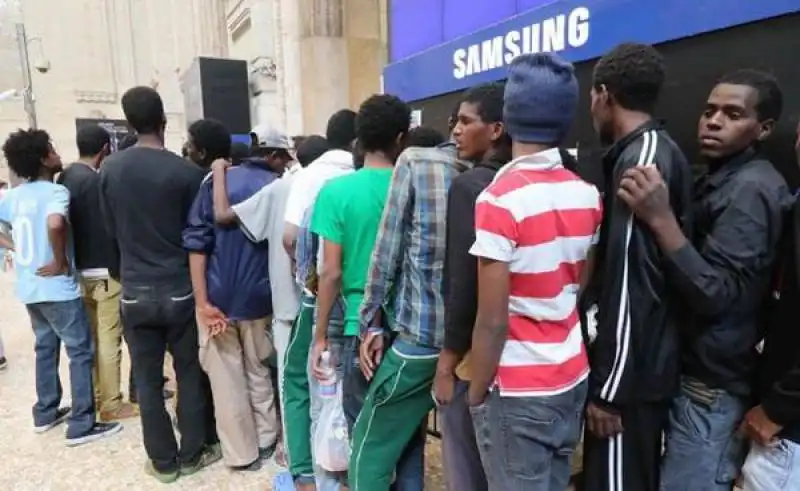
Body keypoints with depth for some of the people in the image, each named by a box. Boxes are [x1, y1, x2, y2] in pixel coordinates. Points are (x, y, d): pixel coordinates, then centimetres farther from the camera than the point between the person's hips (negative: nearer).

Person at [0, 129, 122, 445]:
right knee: (81, 352, 0)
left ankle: (45, 413, 31)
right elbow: (55, 224, -36)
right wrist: (60, 262, -22)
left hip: (28, 287, 8)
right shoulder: (56, 191, -16)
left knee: (46, 347, 21)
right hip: (58, 288, -8)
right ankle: (81, 425, 4)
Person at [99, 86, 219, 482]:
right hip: (180, 289, -2)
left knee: (147, 379, 12)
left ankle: (162, 461, 24)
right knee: (191, 374, 12)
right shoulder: (187, 172, -12)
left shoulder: (109, 169, -3)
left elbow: (111, 230, 7)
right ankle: (193, 453, 24)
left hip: (135, 291, 2)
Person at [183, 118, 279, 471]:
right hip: (260, 296, 4)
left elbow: (197, 247, -13)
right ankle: (266, 440, 29)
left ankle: (243, 454, 19)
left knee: (227, 380, 9)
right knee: (258, 371, 20)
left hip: (220, 298, -4)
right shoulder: (272, 182, 3)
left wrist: (202, 302, -12)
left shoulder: (211, 185, -8)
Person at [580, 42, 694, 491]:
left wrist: (609, 388, -18)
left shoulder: (640, 159, -19)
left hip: (630, 372, -9)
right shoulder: (664, 152, 10)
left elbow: (632, 282, -23)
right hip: (649, 364, 9)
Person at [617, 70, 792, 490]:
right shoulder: (721, 180, 12)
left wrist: (660, 220, -34)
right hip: (695, 369, 9)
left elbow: (716, 295, -26)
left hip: (713, 384, -9)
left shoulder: (751, 190, -17)